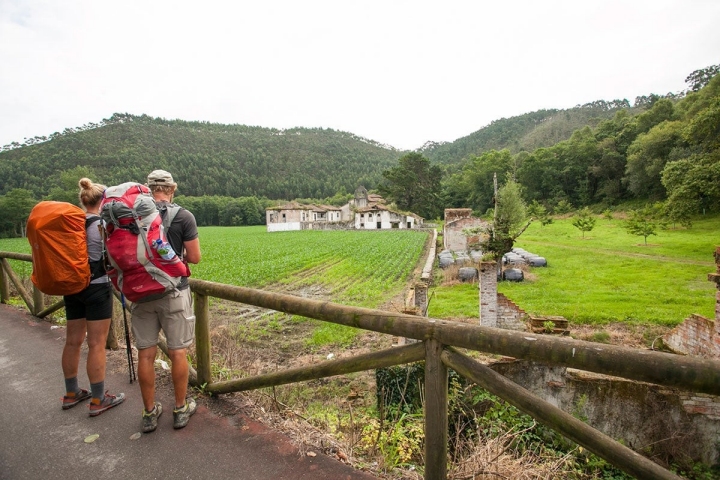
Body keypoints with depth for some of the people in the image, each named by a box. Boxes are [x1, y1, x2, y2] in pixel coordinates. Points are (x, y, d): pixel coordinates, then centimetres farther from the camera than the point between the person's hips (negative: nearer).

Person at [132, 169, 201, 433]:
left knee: (145, 354, 12)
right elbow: (194, 258, -9)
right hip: (173, 292, -3)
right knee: (178, 352, 9)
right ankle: (181, 409, 23)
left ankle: (149, 413, 25)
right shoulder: (183, 216, -10)